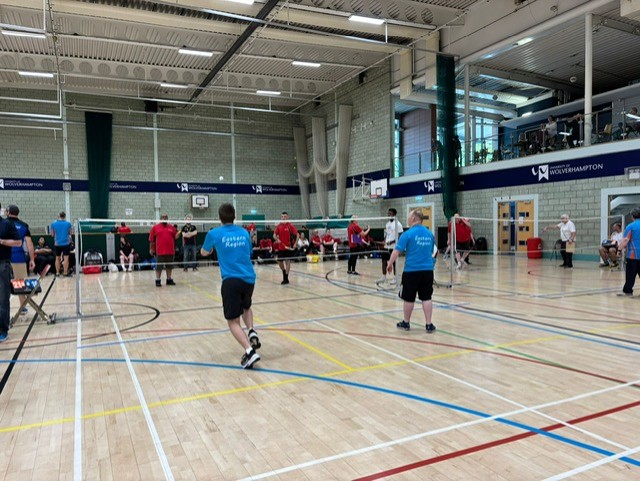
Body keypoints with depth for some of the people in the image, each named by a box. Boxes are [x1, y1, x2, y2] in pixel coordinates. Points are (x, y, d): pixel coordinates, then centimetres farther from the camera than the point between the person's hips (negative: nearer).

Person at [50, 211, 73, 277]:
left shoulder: (53, 224, -1)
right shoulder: (68, 224, -5)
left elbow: (53, 234, 8)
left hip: (57, 244, 2)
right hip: (66, 243, -2)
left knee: (57, 258, 13)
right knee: (66, 258, 0)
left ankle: (57, 273, 17)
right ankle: (65, 273, -1)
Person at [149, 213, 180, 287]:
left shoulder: (171, 227, 10)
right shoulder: (155, 227, 4)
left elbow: (175, 237, 11)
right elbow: (151, 239, 4)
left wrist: (178, 234, -10)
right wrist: (151, 248, 1)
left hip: (170, 251, 3)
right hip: (160, 251, -3)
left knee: (169, 266, 11)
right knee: (159, 266, 1)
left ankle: (169, 279, 21)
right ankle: (158, 280, 9)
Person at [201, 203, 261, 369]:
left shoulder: (214, 233, 1)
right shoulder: (244, 233, 10)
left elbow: (204, 253, 20)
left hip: (231, 280, -4)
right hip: (249, 279, 4)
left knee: (233, 321, 0)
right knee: (246, 307, 32)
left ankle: (250, 351, -18)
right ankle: (252, 333, 8)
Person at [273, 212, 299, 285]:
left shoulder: (290, 225, -4)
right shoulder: (278, 226, 5)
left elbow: (297, 235, -6)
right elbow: (274, 235, 2)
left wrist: (295, 244, -16)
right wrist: (277, 239, -20)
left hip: (288, 247, -4)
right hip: (280, 247, 4)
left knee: (287, 261, -5)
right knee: (279, 262, 9)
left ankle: (286, 278, 0)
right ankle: (284, 273, 34)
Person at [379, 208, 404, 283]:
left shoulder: (397, 224, -10)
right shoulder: (387, 224, 13)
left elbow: (400, 236, -14)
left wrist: (392, 242, -22)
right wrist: (384, 241, 6)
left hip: (394, 247, -7)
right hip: (386, 246, 7)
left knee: (394, 262, 1)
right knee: (384, 260, 7)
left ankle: (395, 278, 11)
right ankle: (383, 277, 16)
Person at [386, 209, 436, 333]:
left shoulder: (408, 234, -9)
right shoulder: (430, 234, 8)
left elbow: (396, 251, -10)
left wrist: (390, 264, 1)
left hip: (411, 270, -4)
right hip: (428, 270, 4)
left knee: (409, 298, 9)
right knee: (426, 297, 8)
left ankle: (406, 323, 23)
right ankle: (429, 325, 7)